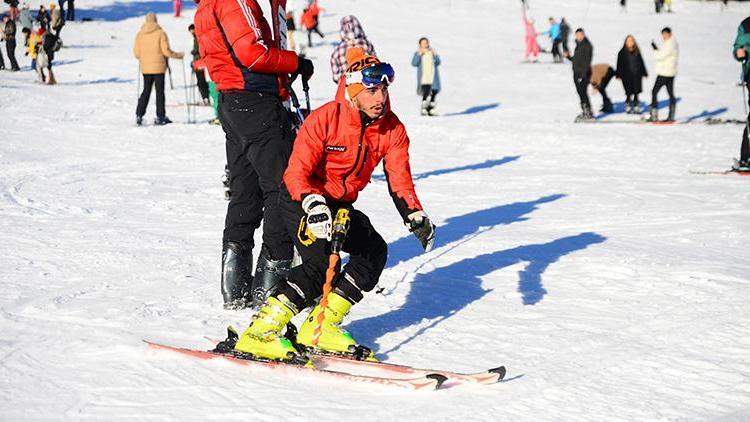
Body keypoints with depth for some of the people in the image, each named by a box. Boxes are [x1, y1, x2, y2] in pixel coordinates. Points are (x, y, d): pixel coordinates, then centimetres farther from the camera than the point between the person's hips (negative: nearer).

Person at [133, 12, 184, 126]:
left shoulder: (140, 34, 2)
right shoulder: (160, 33, -8)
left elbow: (136, 53, 2)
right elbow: (166, 51, -11)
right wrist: (178, 55, 4)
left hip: (145, 68, 3)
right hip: (158, 67, -3)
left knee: (146, 91, 13)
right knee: (160, 91, 5)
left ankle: (139, 115, 6)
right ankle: (160, 116, 5)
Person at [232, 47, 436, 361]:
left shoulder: (392, 130, -8)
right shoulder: (325, 119, -25)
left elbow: (399, 180, -5)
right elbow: (296, 173, -28)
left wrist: (416, 216, -21)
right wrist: (314, 205, -45)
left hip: (341, 205, 7)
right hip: (302, 199, -7)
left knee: (374, 250, -11)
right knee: (321, 265, -25)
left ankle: (319, 327, -5)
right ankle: (259, 333, -23)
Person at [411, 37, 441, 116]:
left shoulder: (432, 52, 15)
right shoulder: (417, 53, 6)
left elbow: (438, 63, 10)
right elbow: (414, 63, -7)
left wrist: (435, 55, -5)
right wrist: (419, 54, -13)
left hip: (433, 77, 5)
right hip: (424, 78, -5)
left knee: (433, 93, 5)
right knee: (426, 93, -20)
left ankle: (430, 110, 13)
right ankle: (423, 110, -17)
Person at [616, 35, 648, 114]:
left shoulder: (637, 52, 8)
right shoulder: (622, 52, -2)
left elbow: (641, 63, 15)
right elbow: (619, 64, -2)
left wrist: (644, 73, 16)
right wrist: (618, 75, -7)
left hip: (637, 75, 3)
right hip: (627, 76, -3)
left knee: (636, 92, 3)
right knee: (629, 93, -4)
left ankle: (636, 107, 11)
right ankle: (628, 107, 6)